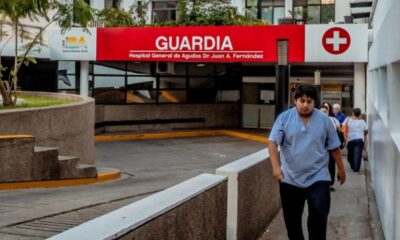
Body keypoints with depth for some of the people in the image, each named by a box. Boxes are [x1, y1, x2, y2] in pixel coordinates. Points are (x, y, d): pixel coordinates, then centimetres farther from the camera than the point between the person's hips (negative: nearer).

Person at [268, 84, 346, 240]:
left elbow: (334, 146, 8)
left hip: (318, 178, 0)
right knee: (291, 217, 11)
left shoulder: (324, 120, -1)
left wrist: (341, 168, 13)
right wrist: (276, 166, -24)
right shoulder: (284, 118, -5)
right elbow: (273, 143, -12)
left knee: (319, 215, -11)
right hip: (290, 179, 1)